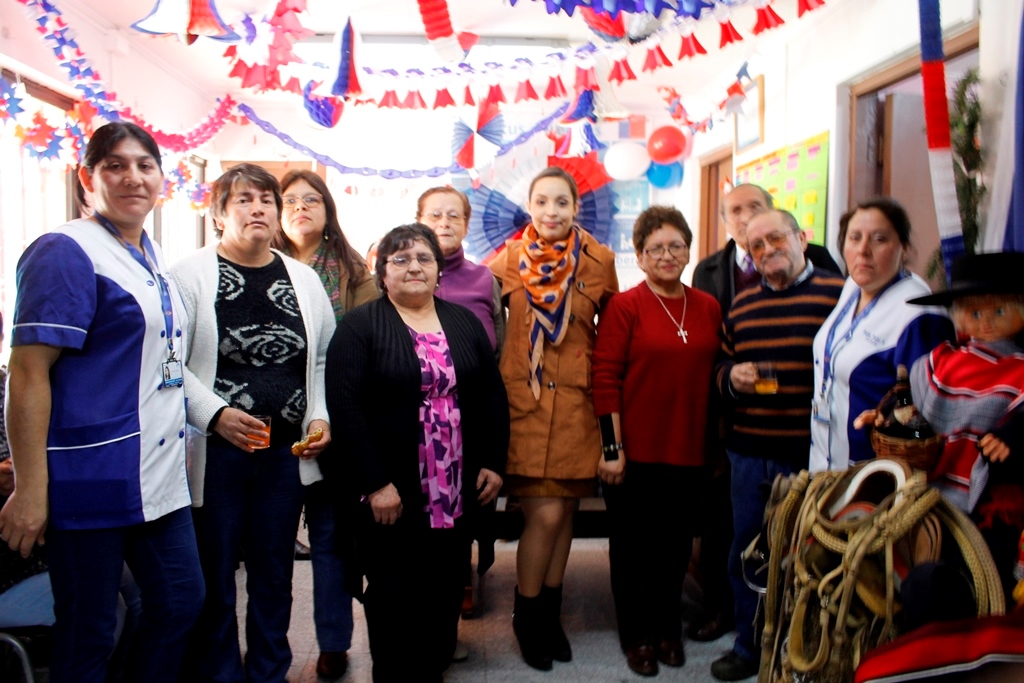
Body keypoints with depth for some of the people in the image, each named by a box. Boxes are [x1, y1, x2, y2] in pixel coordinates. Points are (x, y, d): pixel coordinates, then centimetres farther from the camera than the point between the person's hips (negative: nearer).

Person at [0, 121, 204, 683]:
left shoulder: (150, 256, 12)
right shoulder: (66, 252, -11)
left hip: (158, 477, 8)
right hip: (94, 480, -8)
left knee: (180, 603, 16)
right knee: (88, 634, 7)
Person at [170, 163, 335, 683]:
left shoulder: (304, 279, 10)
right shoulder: (191, 275, -3)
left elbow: (324, 357, 13)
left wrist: (320, 416, 0)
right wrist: (215, 414, -18)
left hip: (287, 451, 4)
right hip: (215, 450, -3)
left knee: (275, 576, 14)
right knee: (215, 578, 7)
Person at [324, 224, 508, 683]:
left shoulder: (464, 323, 10)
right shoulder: (360, 326, -4)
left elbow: (492, 395, 11)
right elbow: (345, 405, -13)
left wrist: (494, 463, 3)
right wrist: (376, 482, -17)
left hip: (457, 489, 4)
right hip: (388, 492, -4)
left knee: (445, 590, 13)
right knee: (392, 592, 7)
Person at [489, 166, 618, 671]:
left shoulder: (599, 260, 2)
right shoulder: (509, 259, -1)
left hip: (577, 400, 2)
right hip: (525, 398, -2)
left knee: (565, 509, 10)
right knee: (545, 513, -6)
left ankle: (550, 613, 29)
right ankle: (526, 615, 18)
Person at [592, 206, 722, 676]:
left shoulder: (708, 308, 6)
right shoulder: (624, 307, -7)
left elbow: (712, 375, 11)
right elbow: (605, 379, -11)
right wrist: (612, 447, -14)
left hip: (689, 451, 4)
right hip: (635, 452, -4)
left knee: (676, 545, 16)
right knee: (633, 546, 10)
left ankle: (668, 627, 35)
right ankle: (637, 636, 28)